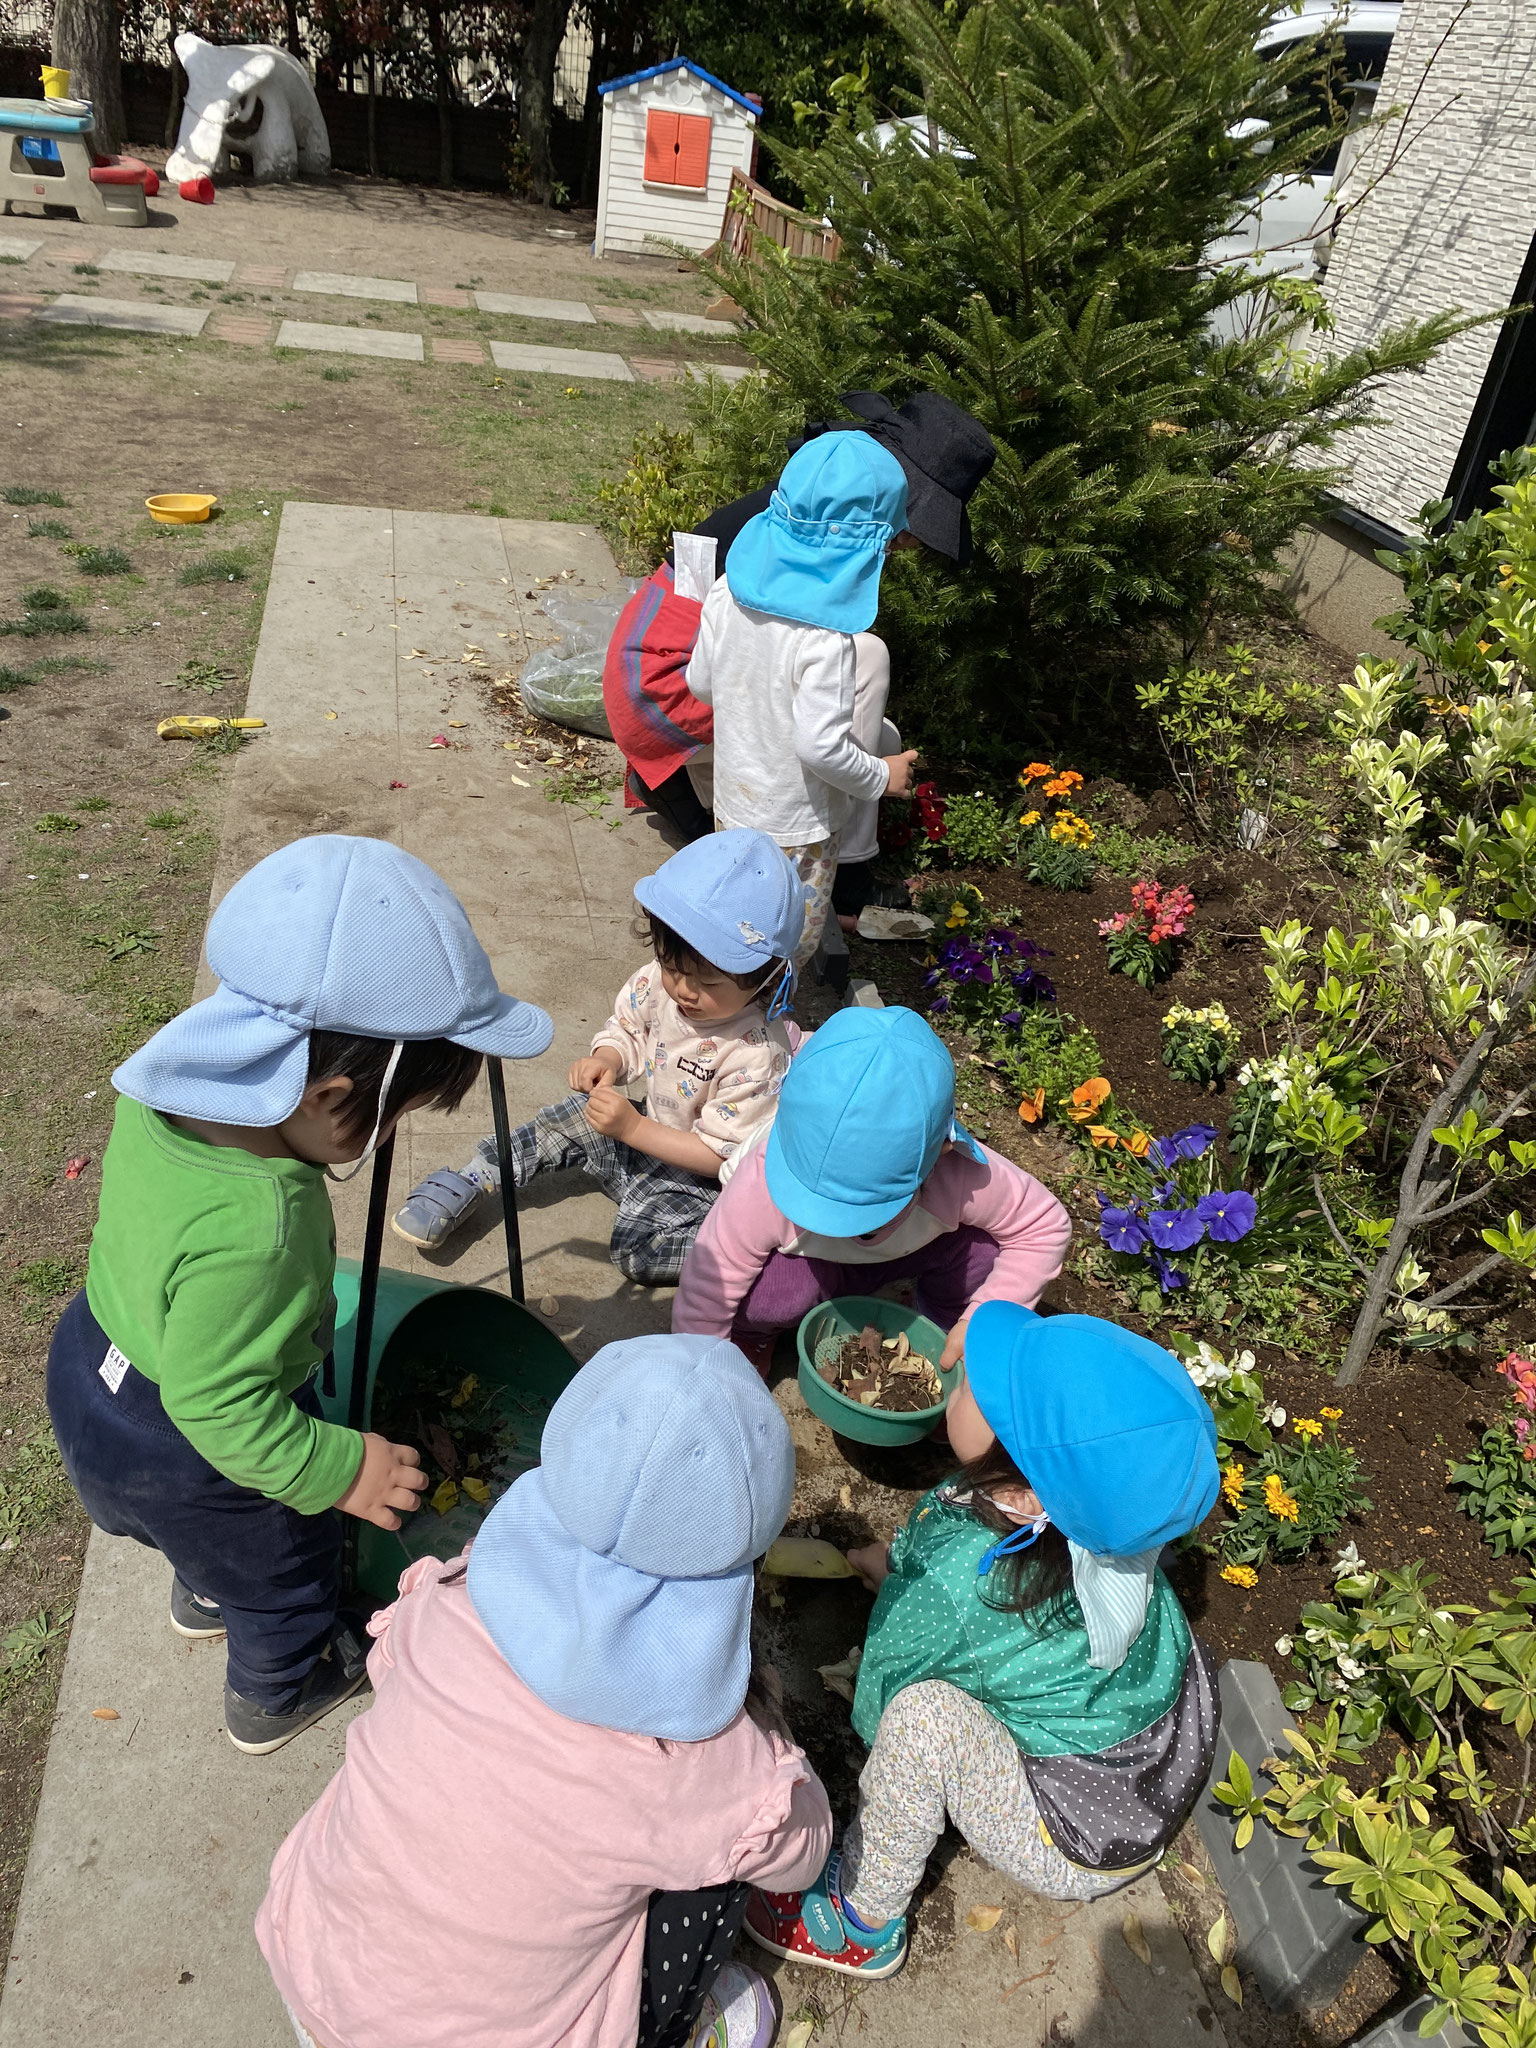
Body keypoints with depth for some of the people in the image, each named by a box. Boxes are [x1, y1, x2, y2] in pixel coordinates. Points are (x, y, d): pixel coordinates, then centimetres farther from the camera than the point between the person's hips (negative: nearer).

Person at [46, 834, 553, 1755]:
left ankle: (204, 1595, 70)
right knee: (285, 1573, 26)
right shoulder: (251, 1232, -45)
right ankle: (277, 1696, 55)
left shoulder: (170, 1090, -22)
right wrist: (341, 1469, -20)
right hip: (184, 1453, -7)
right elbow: (219, 1405, -33)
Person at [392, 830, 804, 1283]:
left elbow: (720, 1155, -29)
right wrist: (605, 1059, -19)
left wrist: (632, 1128, -34)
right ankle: (470, 1180, 15)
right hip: (650, 1131, 7)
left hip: (699, 1175, -7)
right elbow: (626, 1030, 4)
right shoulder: (658, 982, -17)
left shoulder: (757, 1055, -34)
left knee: (636, 1250, -20)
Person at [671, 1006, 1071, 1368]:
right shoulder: (764, 1184, -41)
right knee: (770, 1291, -35)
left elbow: (1046, 1226, -20)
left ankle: (944, 1325, 7)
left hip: (903, 1255, 2)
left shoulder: (962, 1178, -38)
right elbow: (702, 1304, -31)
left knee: (982, 1249, -27)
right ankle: (750, 1337, 3)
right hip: (812, 1263, -1)